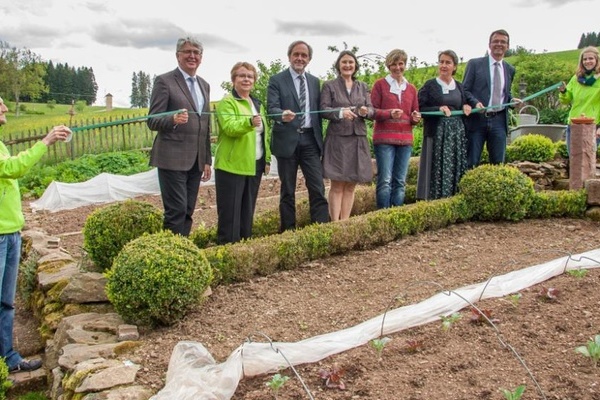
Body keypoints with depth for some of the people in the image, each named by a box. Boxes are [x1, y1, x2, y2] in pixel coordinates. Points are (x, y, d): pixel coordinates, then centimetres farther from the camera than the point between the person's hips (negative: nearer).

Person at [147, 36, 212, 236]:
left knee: (188, 212, 8)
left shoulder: (204, 85, 17)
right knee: (176, 210, -9)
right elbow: (152, 121, -7)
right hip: (173, 158, -6)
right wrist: (174, 119, -27)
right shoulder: (164, 81, -3)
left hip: (196, 160, 6)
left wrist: (207, 160, 16)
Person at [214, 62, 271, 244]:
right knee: (230, 211, -3)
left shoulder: (257, 104, 17)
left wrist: (267, 159, 14)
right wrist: (249, 122, -40)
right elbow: (229, 127, -24)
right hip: (232, 165, -7)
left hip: (254, 165, 7)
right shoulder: (227, 102, -7)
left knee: (248, 210, 13)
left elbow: (265, 134, 20)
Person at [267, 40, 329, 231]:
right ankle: (288, 230, 15)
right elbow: (272, 107, -11)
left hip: (310, 140, 3)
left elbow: (318, 111, 15)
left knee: (318, 187, -2)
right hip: (287, 140, -3)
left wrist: (320, 139, 11)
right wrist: (283, 115, -33)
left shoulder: (315, 81, 14)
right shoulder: (276, 80, 0)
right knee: (287, 190, 6)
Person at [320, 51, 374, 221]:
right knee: (337, 186, -4)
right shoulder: (329, 86, 3)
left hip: (358, 140, 4)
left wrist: (366, 111, -17)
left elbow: (372, 110, 7)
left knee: (351, 186, 7)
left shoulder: (363, 87, 14)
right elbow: (323, 110, -7)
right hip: (337, 139, -4)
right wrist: (340, 112, -24)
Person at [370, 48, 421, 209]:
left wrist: (415, 118, -4)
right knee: (385, 180, -10)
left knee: (400, 182, 4)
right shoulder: (380, 84, 5)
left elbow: (414, 115, 20)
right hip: (384, 139, -4)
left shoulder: (411, 88, 17)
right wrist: (390, 113, -18)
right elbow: (372, 111, -1)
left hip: (405, 139, 4)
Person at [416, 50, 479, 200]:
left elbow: (469, 100, 24)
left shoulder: (460, 87, 15)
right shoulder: (430, 86, 2)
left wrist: (468, 106, 2)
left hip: (457, 133, 5)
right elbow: (420, 109, -4)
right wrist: (438, 109, -16)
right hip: (437, 133, -4)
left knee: (457, 167, 3)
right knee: (437, 168, -7)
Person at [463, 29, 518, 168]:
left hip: (499, 121, 4)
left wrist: (512, 100, 2)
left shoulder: (510, 69, 15)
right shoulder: (474, 64, 3)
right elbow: (465, 90, 1)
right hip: (477, 119, -4)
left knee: (498, 163, 5)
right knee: (470, 163, -1)